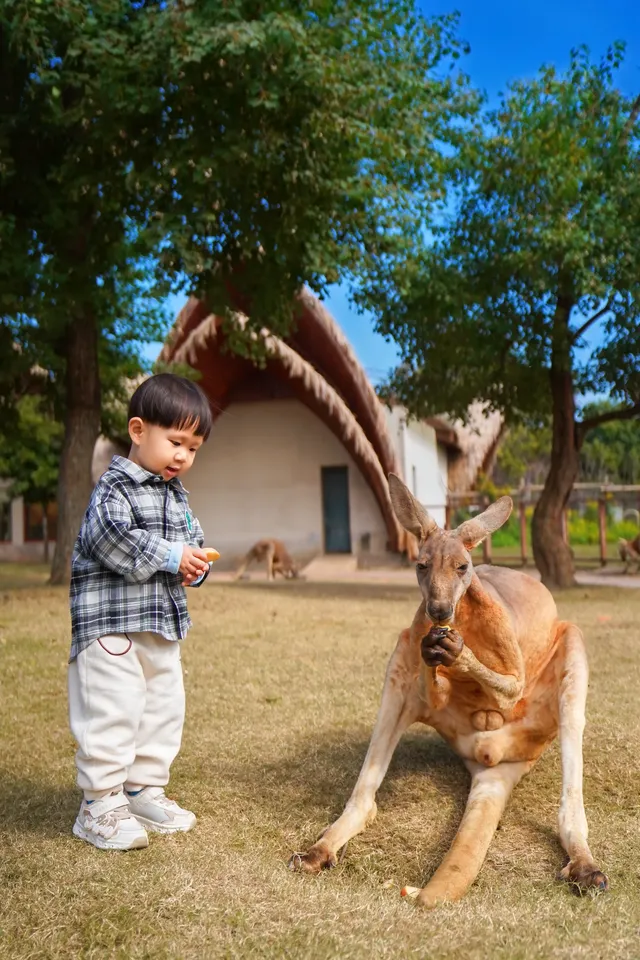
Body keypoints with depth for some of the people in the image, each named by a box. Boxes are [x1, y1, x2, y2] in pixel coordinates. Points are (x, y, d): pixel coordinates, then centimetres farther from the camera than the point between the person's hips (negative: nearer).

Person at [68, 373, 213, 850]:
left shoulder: (177, 494, 15)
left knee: (164, 709, 14)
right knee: (112, 712, -6)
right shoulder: (115, 487, -12)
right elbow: (109, 538, -27)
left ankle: (145, 790, 29)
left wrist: (196, 565, -2)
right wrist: (170, 557, -24)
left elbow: (193, 538, 21)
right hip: (112, 622, -9)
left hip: (164, 623, 9)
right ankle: (100, 804, 9)